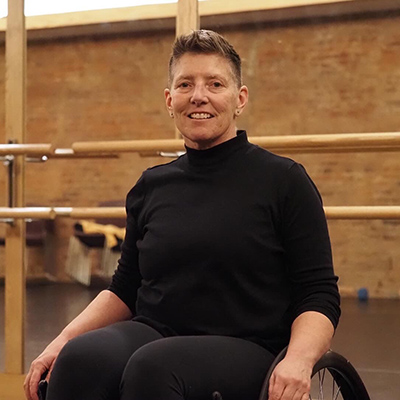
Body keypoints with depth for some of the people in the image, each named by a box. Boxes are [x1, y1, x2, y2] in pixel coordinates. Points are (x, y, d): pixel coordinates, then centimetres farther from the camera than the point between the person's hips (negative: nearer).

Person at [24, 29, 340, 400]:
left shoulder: (284, 181, 1)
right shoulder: (151, 186, 13)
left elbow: (319, 295, -2)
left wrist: (299, 359, -23)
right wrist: (63, 339, 3)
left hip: (246, 348, -3)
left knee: (152, 367, -36)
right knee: (80, 358, -31)